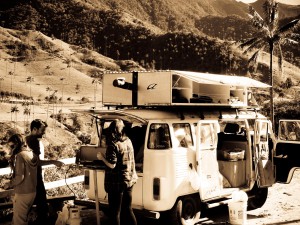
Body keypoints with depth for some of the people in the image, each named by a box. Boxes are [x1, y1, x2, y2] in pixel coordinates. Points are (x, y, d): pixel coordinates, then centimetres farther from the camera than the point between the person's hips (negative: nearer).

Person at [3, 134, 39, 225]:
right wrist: (13, 158, 8)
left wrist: (9, 184, -7)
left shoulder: (20, 155, -18)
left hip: (22, 193, -8)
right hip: (32, 192, 8)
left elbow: (20, 177, -22)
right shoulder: (32, 154, 6)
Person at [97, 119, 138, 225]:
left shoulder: (113, 144, -16)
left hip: (117, 182, -7)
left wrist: (102, 157, -6)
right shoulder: (128, 141, 6)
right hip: (129, 180, 7)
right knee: (128, 209, 17)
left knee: (115, 212, 4)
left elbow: (112, 165, -20)